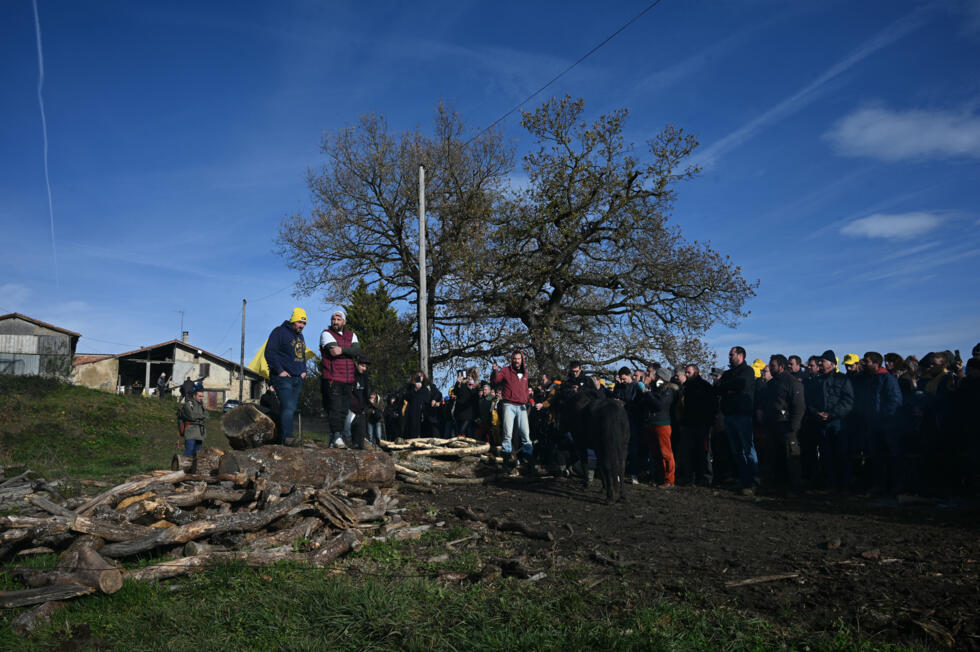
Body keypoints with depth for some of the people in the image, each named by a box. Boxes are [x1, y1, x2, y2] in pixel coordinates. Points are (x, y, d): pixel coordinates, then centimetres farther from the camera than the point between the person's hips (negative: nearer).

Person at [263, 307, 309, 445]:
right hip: (284, 377, -8)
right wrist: (279, 370, -17)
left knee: (291, 409, 6)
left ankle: (280, 439, 12)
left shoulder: (300, 336, 20)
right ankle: (287, 438, -24)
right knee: (288, 408, -19)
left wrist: (304, 370, 15)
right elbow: (269, 352, -12)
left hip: (297, 379, 8)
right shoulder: (280, 332, -5)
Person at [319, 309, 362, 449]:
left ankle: (336, 437, 16)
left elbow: (357, 350, -2)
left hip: (347, 379, 6)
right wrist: (350, 352, -5)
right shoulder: (326, 334, 3)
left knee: (344, 409, 7)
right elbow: (333, 351, -15)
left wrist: (342, 350, -16)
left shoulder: (351, 335, 18)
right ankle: (337, 437, -16)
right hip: (331, 378, -6)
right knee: (335, 408, -13)